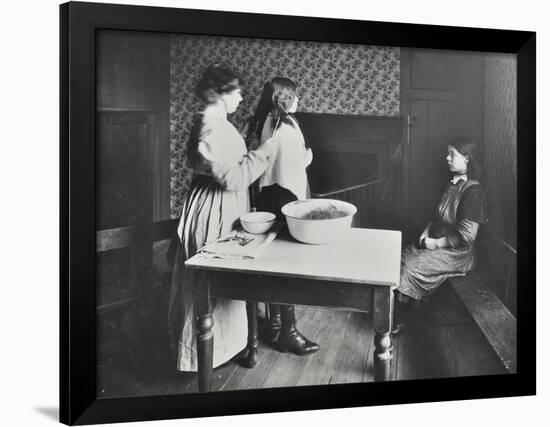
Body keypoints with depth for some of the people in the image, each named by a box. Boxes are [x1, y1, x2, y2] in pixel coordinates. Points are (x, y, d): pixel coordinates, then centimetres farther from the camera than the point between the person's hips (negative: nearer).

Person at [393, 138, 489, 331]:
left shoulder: (473, 190, -19)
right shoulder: (453, 184, 10)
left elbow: (466, 236, -22)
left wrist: (436, 243, -15)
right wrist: (426, 232, 4)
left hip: (457, 252, -9)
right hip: (436, 243, 9)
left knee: (412, 268, -20)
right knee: (401, 258, -4)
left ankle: (400, 322, -4)